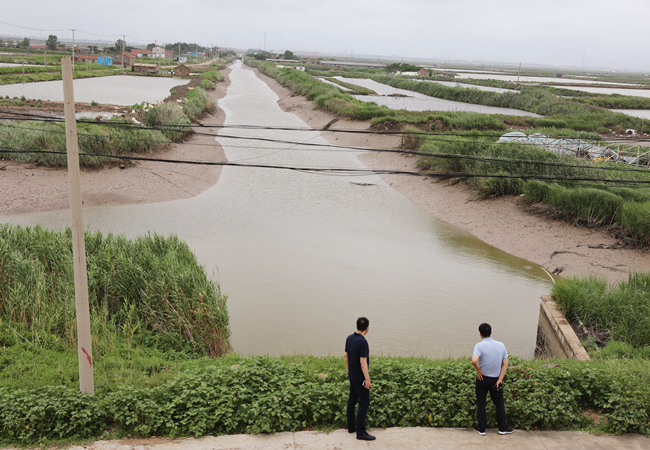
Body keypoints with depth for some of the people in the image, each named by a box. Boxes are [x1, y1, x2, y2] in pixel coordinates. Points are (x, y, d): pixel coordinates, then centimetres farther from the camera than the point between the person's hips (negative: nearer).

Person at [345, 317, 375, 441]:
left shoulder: (350, 338, 2)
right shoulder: (363, 342, -24)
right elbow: (363, 362, -25)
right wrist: (367, 380, -21)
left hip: (352, 376, 9)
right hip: (360, 378, -9)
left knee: (352, 400, 16)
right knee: (364, 402, -3)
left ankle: (351, 426, 25)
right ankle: (361, 432, -2)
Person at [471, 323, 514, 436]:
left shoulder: (479, 346, -16)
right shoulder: (500, 345, -2)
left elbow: (474, 361, -33)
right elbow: (505, 363, -4)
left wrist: (478, 370, -15)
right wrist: (500, 380, -6)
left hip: (482, 378, -3)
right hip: (496, 379, 3)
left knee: (481, 404, 11)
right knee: (499, 404, 18)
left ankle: (481, 429, 17)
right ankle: (502, 428, 23)